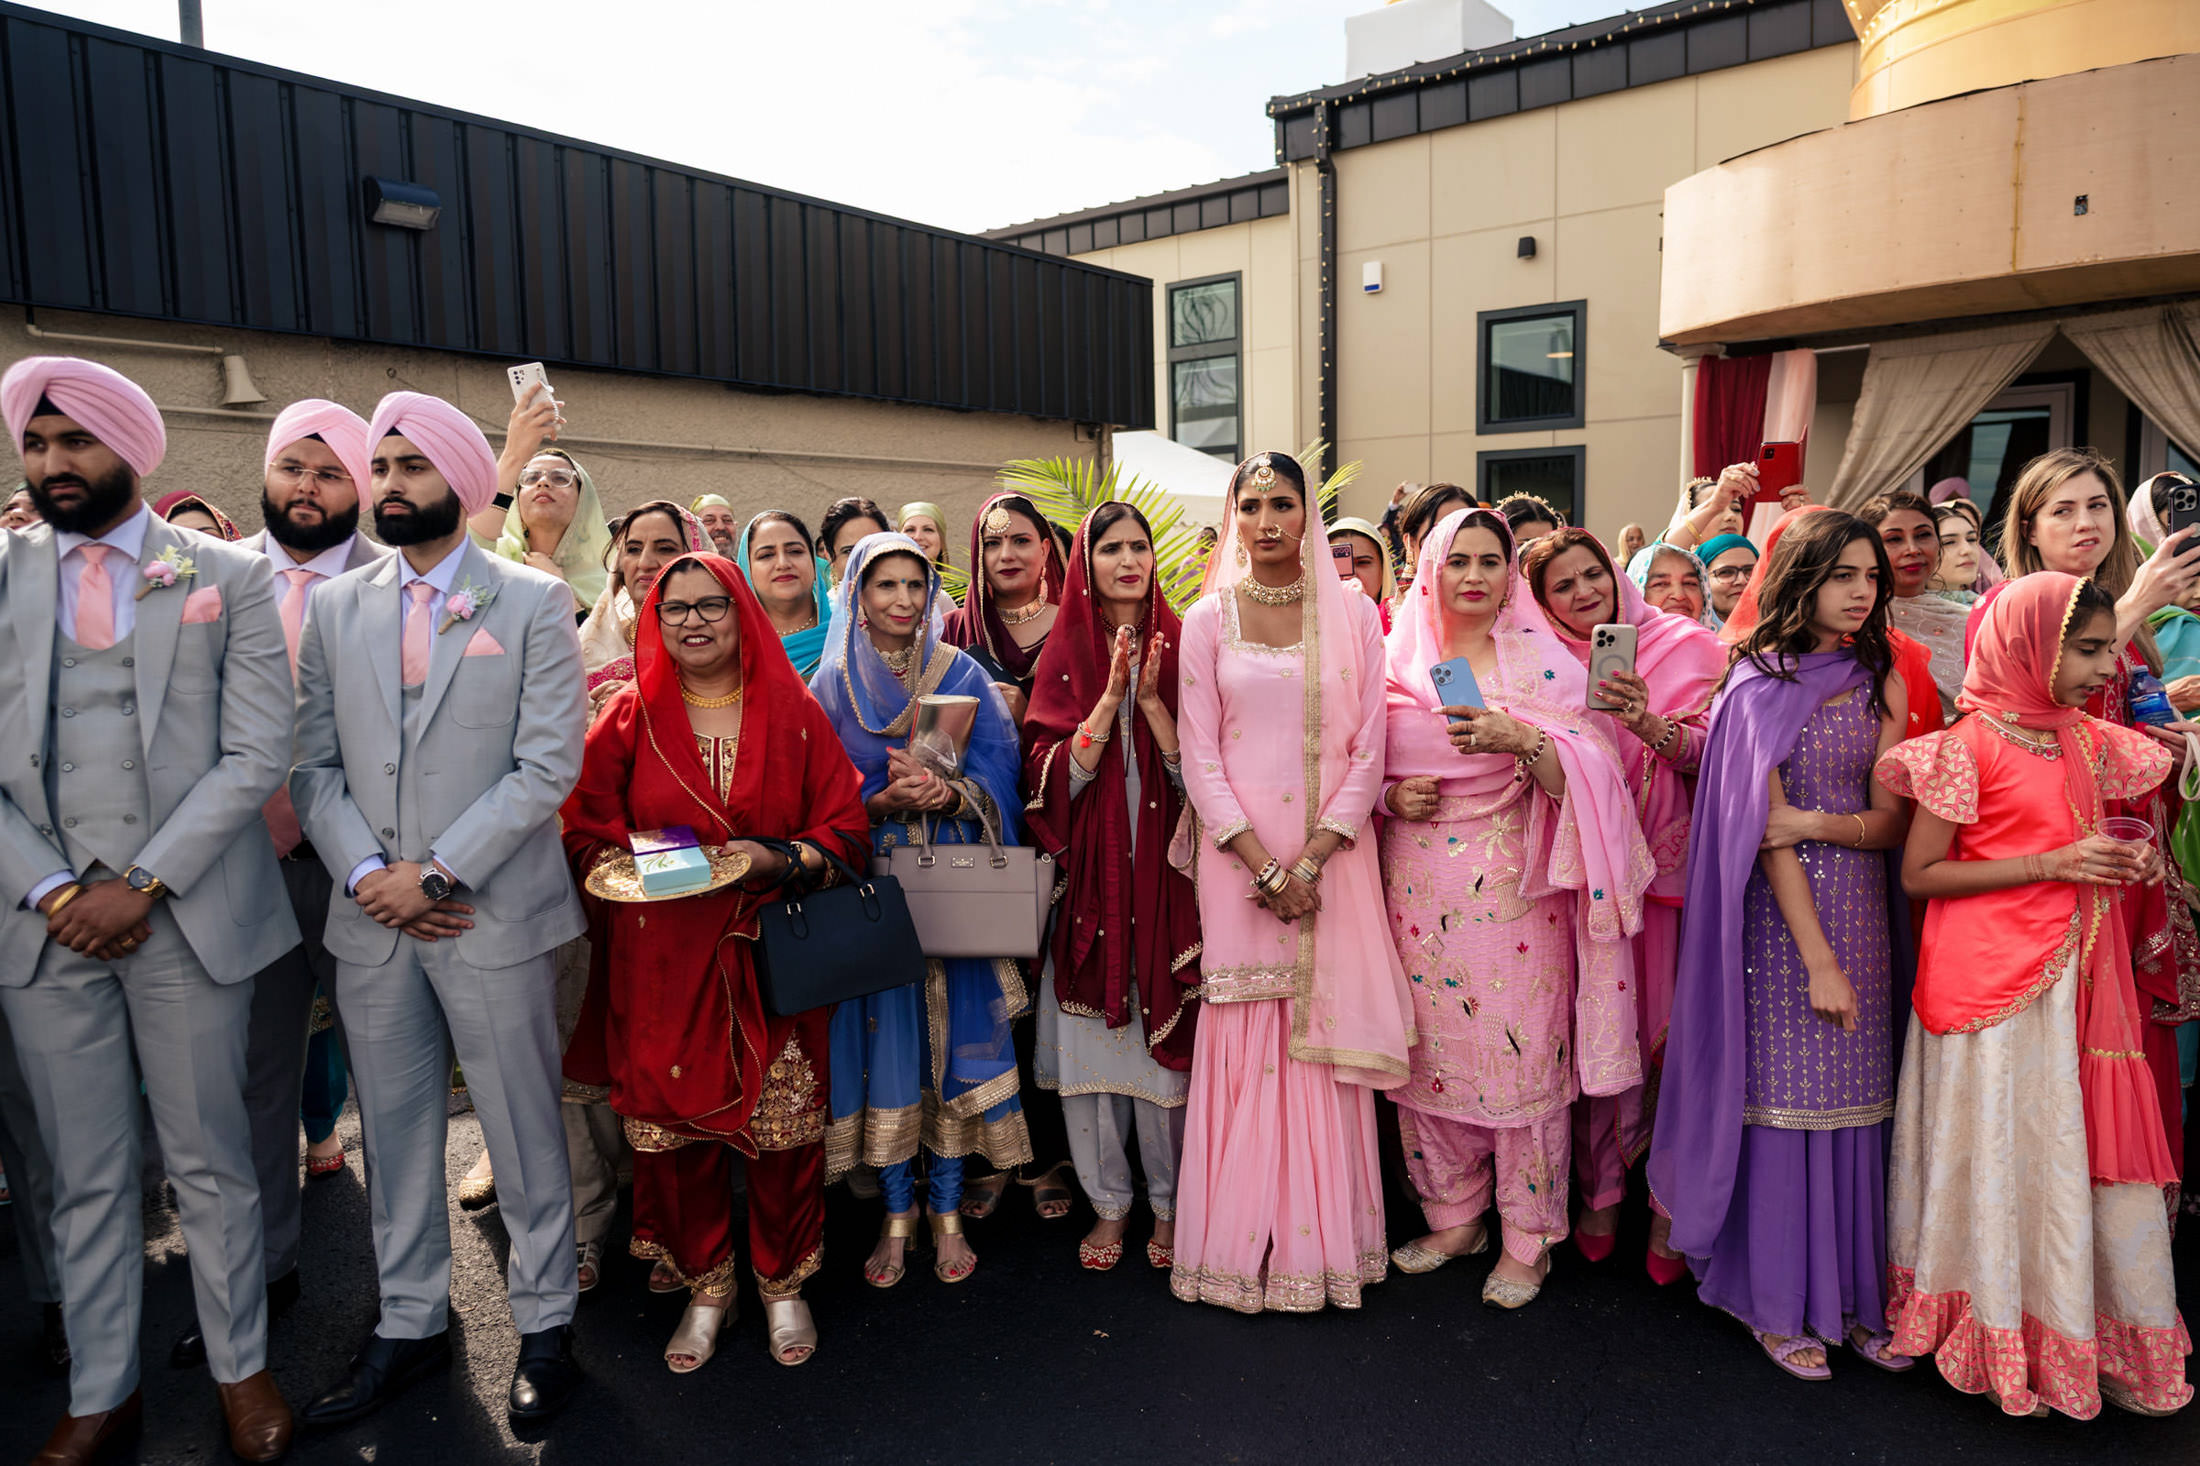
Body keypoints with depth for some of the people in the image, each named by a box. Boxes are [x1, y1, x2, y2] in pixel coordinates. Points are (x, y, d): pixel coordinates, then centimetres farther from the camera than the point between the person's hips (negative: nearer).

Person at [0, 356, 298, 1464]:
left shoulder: (229, 578, 2)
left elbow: (256, 754, -5)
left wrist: (144, 884, -11)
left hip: (189, 917, -2)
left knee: (210, 1163, 9)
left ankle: (241, 1369, 26)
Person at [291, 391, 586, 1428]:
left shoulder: (533, 602, -2)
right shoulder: (335, 608, 10)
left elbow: (548, 766, -10)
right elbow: (314, 764, 6)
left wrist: (437, 873, -14)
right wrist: (367, 874, -10)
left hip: (494, 915, -4)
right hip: (370, 920, 4)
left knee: (523, 1129, 6)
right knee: (393, 1130, 15)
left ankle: (545, 1323, 23)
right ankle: (410, 1322, 32)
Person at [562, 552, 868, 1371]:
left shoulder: (794, 713, 5)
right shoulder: (630, 720, 7)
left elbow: (846, 827, 3)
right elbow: (586, 835, 8)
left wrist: (778, 859, -14)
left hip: (771, 954, 0)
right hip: (664, 959, 1)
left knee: (782, 1122, 3)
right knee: (675, 1121, 5)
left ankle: (782, 1285, 26)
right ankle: (705, 1289, 27)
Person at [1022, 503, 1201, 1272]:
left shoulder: (1179, 646, 3)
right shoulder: (1065, 653, 5)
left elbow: (1195, 771, -4)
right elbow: (1053, 775, -6)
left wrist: (1152, 699, -16)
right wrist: (1110, 697, -14)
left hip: (1166, 870, -1)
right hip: (1090, 871, 1)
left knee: (1165, 1036, 4)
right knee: (1092, 1037, 5)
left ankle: (1169, 1203, 22)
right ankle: (1109, 1203, 23)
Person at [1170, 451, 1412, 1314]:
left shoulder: (1353, 616, 5)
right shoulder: (1209, 620, 4)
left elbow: (1368, 752, 1)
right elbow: (1200, 758, -1)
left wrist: (1312, 860, -11)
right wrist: (1263, 866, -11)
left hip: (1332, 856, 1)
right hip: (1237, 855, 0)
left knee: (1324, 1042, 4)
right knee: (1242, 1043, 2)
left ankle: (1323, 1245, 19)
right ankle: (1242, 1248, 16)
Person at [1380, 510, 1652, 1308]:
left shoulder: (1542, 659, 0)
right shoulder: (1399, 660, 8)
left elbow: (1586, 771, -7)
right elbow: (1368, 769, 15)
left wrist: (1521, 740, -24)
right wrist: (1392, 798, -5)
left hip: (1512, 880, -3)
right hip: (1419, 881, 3)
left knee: (1523, 1047, 0)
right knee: (1431, 1047, 8)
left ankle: (1526, 1239, 18)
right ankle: (1453, 1216, 28)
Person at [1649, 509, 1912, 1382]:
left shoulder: (1881, 681, 9)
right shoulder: (1761, 683, -4)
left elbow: (1893, 820, 6)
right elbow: (1765, 828, -10)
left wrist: (1820, 824, -15)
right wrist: (1817, 958, -14)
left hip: (1859, 903, 4)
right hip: (1781, 910, -4)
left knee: (1856, 1101, 8)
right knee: (1784, 1097, 0)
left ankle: (1853, 1295, 22)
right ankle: (1781, 1306, 14)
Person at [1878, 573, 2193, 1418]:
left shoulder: (2088, 741, 9)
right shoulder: (1971, 745, -12)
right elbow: (1918, 873, -13)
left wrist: (2129, 858, 7)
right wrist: (2052, 864, -16)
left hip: (2077, 973, 7)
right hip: (1993, 980, -6)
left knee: (2089, 1148, 10)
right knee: (2005, 1150, 3)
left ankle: (2094, 1342, 24)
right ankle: (2001, 1348, 19)